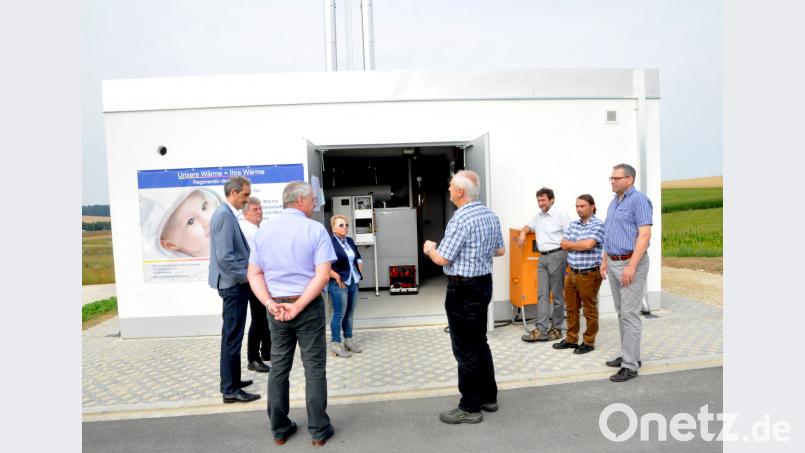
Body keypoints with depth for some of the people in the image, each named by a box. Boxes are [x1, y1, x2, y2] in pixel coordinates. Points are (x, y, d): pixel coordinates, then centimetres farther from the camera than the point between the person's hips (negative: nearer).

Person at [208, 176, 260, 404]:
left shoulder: (227, 213, 12)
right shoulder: (225, 215, -18)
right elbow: (224, 257, -25)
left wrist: (245, 272, 13)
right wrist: (245, 276, -14)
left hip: (234, 283, 10)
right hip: (233, 283, -10)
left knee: (232, 336, 18)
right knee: (232, 337, -2)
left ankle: (231, 381, 31)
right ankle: (231, 390, 8)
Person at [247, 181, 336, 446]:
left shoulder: (263, 230, 6)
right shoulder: (315, 229, -9)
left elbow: (254, 274, 1)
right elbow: (323, 276, -18)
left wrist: (270, 303, -9)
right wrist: (298, 306, -16)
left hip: (275, 309, 4)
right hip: (309, 307, -4)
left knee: (278, 368, 13)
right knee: (314, 369, 6)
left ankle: (279, 429, 24)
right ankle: (319, 431, 15)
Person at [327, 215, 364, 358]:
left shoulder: (350, 241, 11)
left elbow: (358, 257, 25)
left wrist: (359, 272, 13)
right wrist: (336, 277, -16)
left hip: (353, 282, 7)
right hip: (339, 283, -7)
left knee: (349, 313, 14)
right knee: (339, 314, -1)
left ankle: (348, 340, 26)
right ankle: (335, 344, 10)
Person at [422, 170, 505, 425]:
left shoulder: (460, 219, -20)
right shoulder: (490, 215, 7)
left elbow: (442, 259, -17)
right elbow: (500, 250, 16)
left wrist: (429, 249, 2)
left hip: (463, 289, -9)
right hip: (484, 283, 9)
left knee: (465, 349, 1)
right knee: (480, 343, 19)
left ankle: (470, 408, 12)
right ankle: (489, 397, 30)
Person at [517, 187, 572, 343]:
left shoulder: (561, 215, -6)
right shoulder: (538, 216, 18)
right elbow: (528, 227, 32)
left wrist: (569, 257, -17)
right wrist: (523, 233, 8)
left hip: (557, 256, -7)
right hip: (542, 257, 7)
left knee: (557, 295, 2)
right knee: (542, 294, 1)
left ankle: (556, 329, 12)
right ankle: (540, 330, 1)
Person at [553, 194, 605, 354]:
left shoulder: (598, 225, -9)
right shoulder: (573, 224, 11)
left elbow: (589, 244, -22)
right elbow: (564, 245, 5)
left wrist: (571, 244, -6)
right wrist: (580, 246, -9)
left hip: (589, 274, -7)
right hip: (571, 273, 7)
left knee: (589, 310, 6)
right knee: (571, 308, 14)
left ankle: (589, 342, 19)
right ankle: (571, 339, 27)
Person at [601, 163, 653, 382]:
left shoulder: (639, 200, -11)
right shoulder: (614, 202, 16)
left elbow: (645, 234, -19)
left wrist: (631, 266, -23)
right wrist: (605, 261, 17)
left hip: (630, 263, -9)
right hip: (613, 264, 9)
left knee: (630, 315, -6)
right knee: (621, 313, 14)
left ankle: (630, 365, 1)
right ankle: (628, 355, 26)